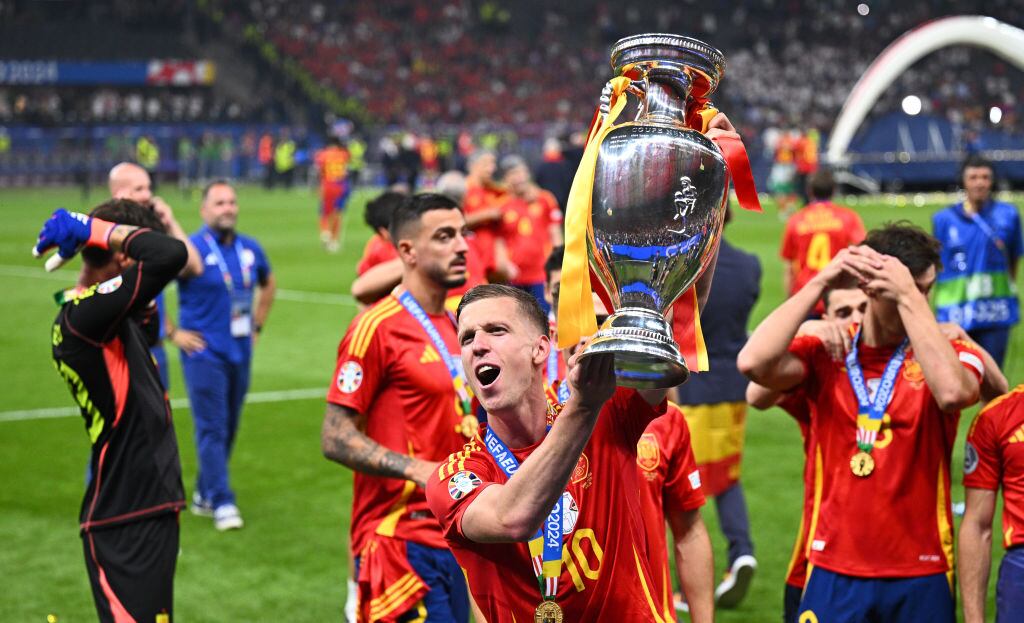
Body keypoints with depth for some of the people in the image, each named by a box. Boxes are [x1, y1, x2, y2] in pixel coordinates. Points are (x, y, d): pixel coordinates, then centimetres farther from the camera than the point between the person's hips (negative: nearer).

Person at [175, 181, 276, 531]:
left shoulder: (250, 249, 7)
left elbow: (268, 284, 27)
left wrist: (257, 326, 18)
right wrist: (172, 332, -11)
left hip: (240, 353, 6)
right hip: (204, 354, -6)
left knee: (228, 428, 11)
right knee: (212, 429, -7)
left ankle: (203, 495, 24)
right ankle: (222, 503, -3)